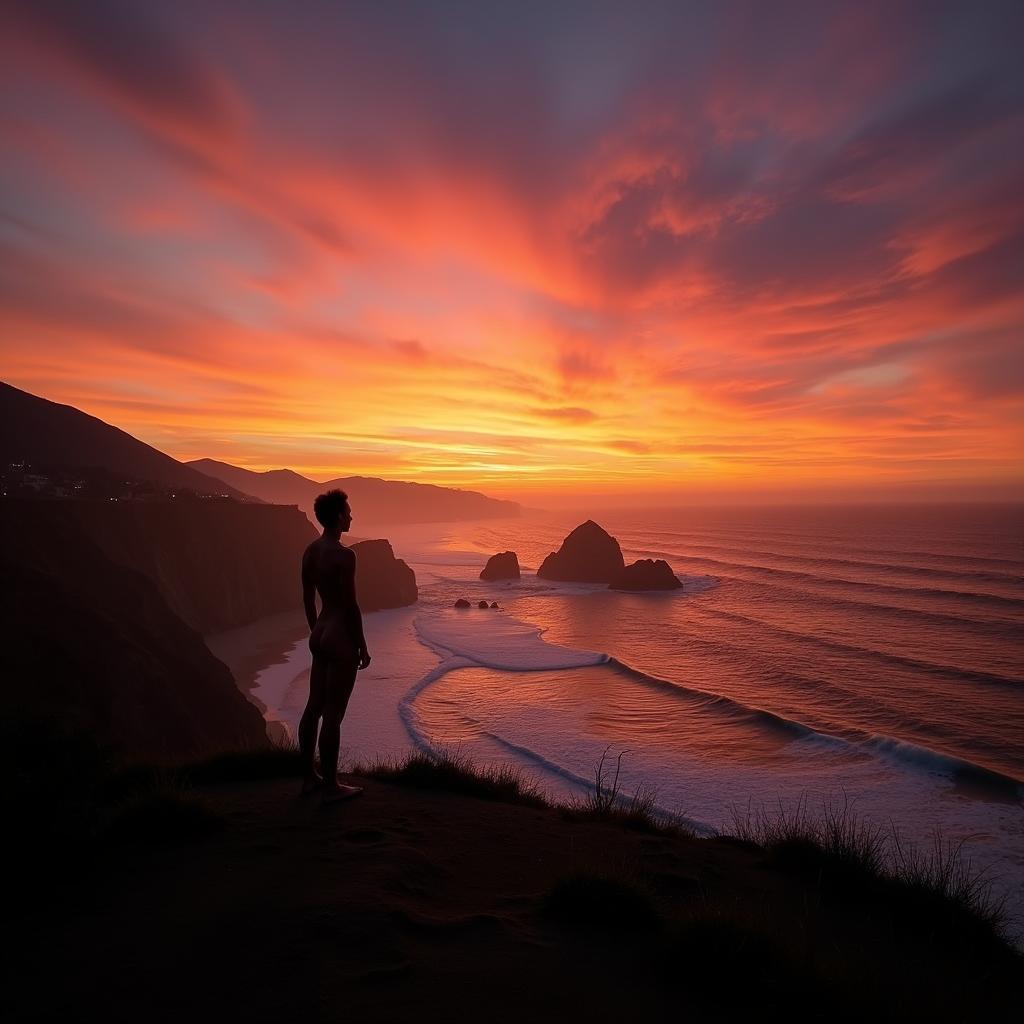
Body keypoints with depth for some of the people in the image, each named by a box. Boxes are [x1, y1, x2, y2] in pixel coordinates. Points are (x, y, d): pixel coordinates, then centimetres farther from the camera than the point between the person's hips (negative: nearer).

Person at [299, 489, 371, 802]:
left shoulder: (310, 551, 6)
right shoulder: (344, 555, -20)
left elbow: (308, 599, 13)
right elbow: (351, 605, -19)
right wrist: (363, 646, -10)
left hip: (319, 635, 9)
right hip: (341, 638, -9)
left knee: (314, 707, 16)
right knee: (333, 714, 0)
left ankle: (309, 777, 29)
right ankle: (331, 787, 11)